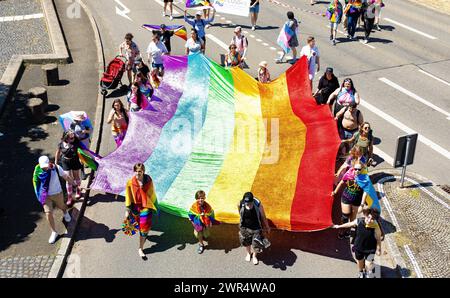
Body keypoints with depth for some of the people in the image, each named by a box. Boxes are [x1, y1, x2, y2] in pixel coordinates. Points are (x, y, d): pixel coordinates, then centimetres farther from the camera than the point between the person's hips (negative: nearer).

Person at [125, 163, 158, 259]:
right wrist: (128, 210, -2)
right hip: (135, 207, 1)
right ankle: (143, 236, 55)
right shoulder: (130, 183, -16)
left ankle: (140, 249, 12)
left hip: (146, 206, -1)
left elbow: (152, 194, 0)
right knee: (139, 224, 22)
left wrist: (155, 205, 7)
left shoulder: (148, 180, -14)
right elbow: (128, 197, -5)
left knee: (144, 227, -1)